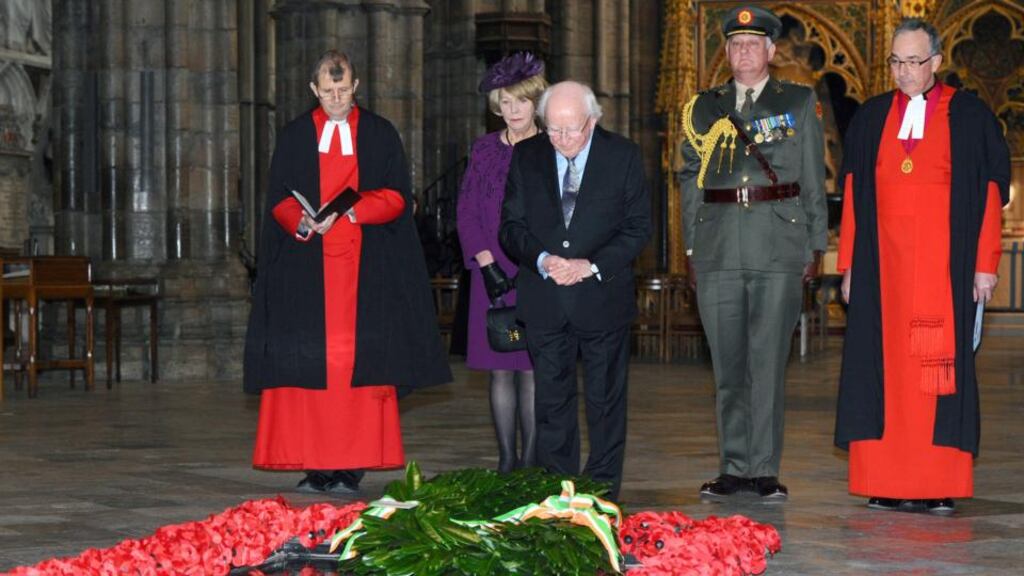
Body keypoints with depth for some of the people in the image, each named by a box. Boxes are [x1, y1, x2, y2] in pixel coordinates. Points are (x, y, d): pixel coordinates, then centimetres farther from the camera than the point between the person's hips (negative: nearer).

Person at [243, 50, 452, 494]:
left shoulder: (380, 135, 9)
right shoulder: (294, 137, 11)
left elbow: (397, 196, 1)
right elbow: (278, 200, 6)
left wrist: (351, 211, -15)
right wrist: (303, 221, -15)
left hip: (366, 267, -1)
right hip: (307, 268, 1)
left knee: (361, 357, -6)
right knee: (306, 358, -6)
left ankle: (352, 465, -5)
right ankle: (316, 466, -4)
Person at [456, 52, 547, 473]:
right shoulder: (484, 149, 10)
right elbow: (466, 212, 6)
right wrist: (487, 264, -5)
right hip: (492, 271, 2)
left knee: (533, 368, -4)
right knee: (499, 369, 2)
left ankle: (531, 461, 1)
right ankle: (506, 459, 7)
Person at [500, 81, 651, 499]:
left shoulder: (623, 155, -1)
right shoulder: (526, 156, 5)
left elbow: (638, 227, -1)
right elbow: (510, 226, 5)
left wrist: (593, 266, -14)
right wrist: (542, 260, -14)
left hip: (602, 296, -2)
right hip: (544, 301, 2)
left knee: (605, 399, 5)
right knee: (551, 399, 5)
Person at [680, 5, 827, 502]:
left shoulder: (800, 104, 9)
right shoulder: (705, 108, 14)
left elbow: (814, 181, 9)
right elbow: (690, 182, 16)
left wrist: (816, 245, 3)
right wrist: (691, 246, 8)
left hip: (778, 249, -2)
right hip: (718, 250, 2)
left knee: (768, 362, -4)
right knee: (727, 363, 4)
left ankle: (765, 470, 1)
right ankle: (733, 468, 11)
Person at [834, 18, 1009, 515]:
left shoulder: (969, 116, 4)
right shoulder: (871, 119, 12)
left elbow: (989, 192, 1)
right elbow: (853, 196, 12)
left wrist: (985, 265, -5)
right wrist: (849, 265, 6)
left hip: (943, 263, -3)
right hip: (883, 262, 3)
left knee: (940, 366, -5)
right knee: (885, 366, -1)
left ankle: (939, 486, -2)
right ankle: (888, 485, 2)